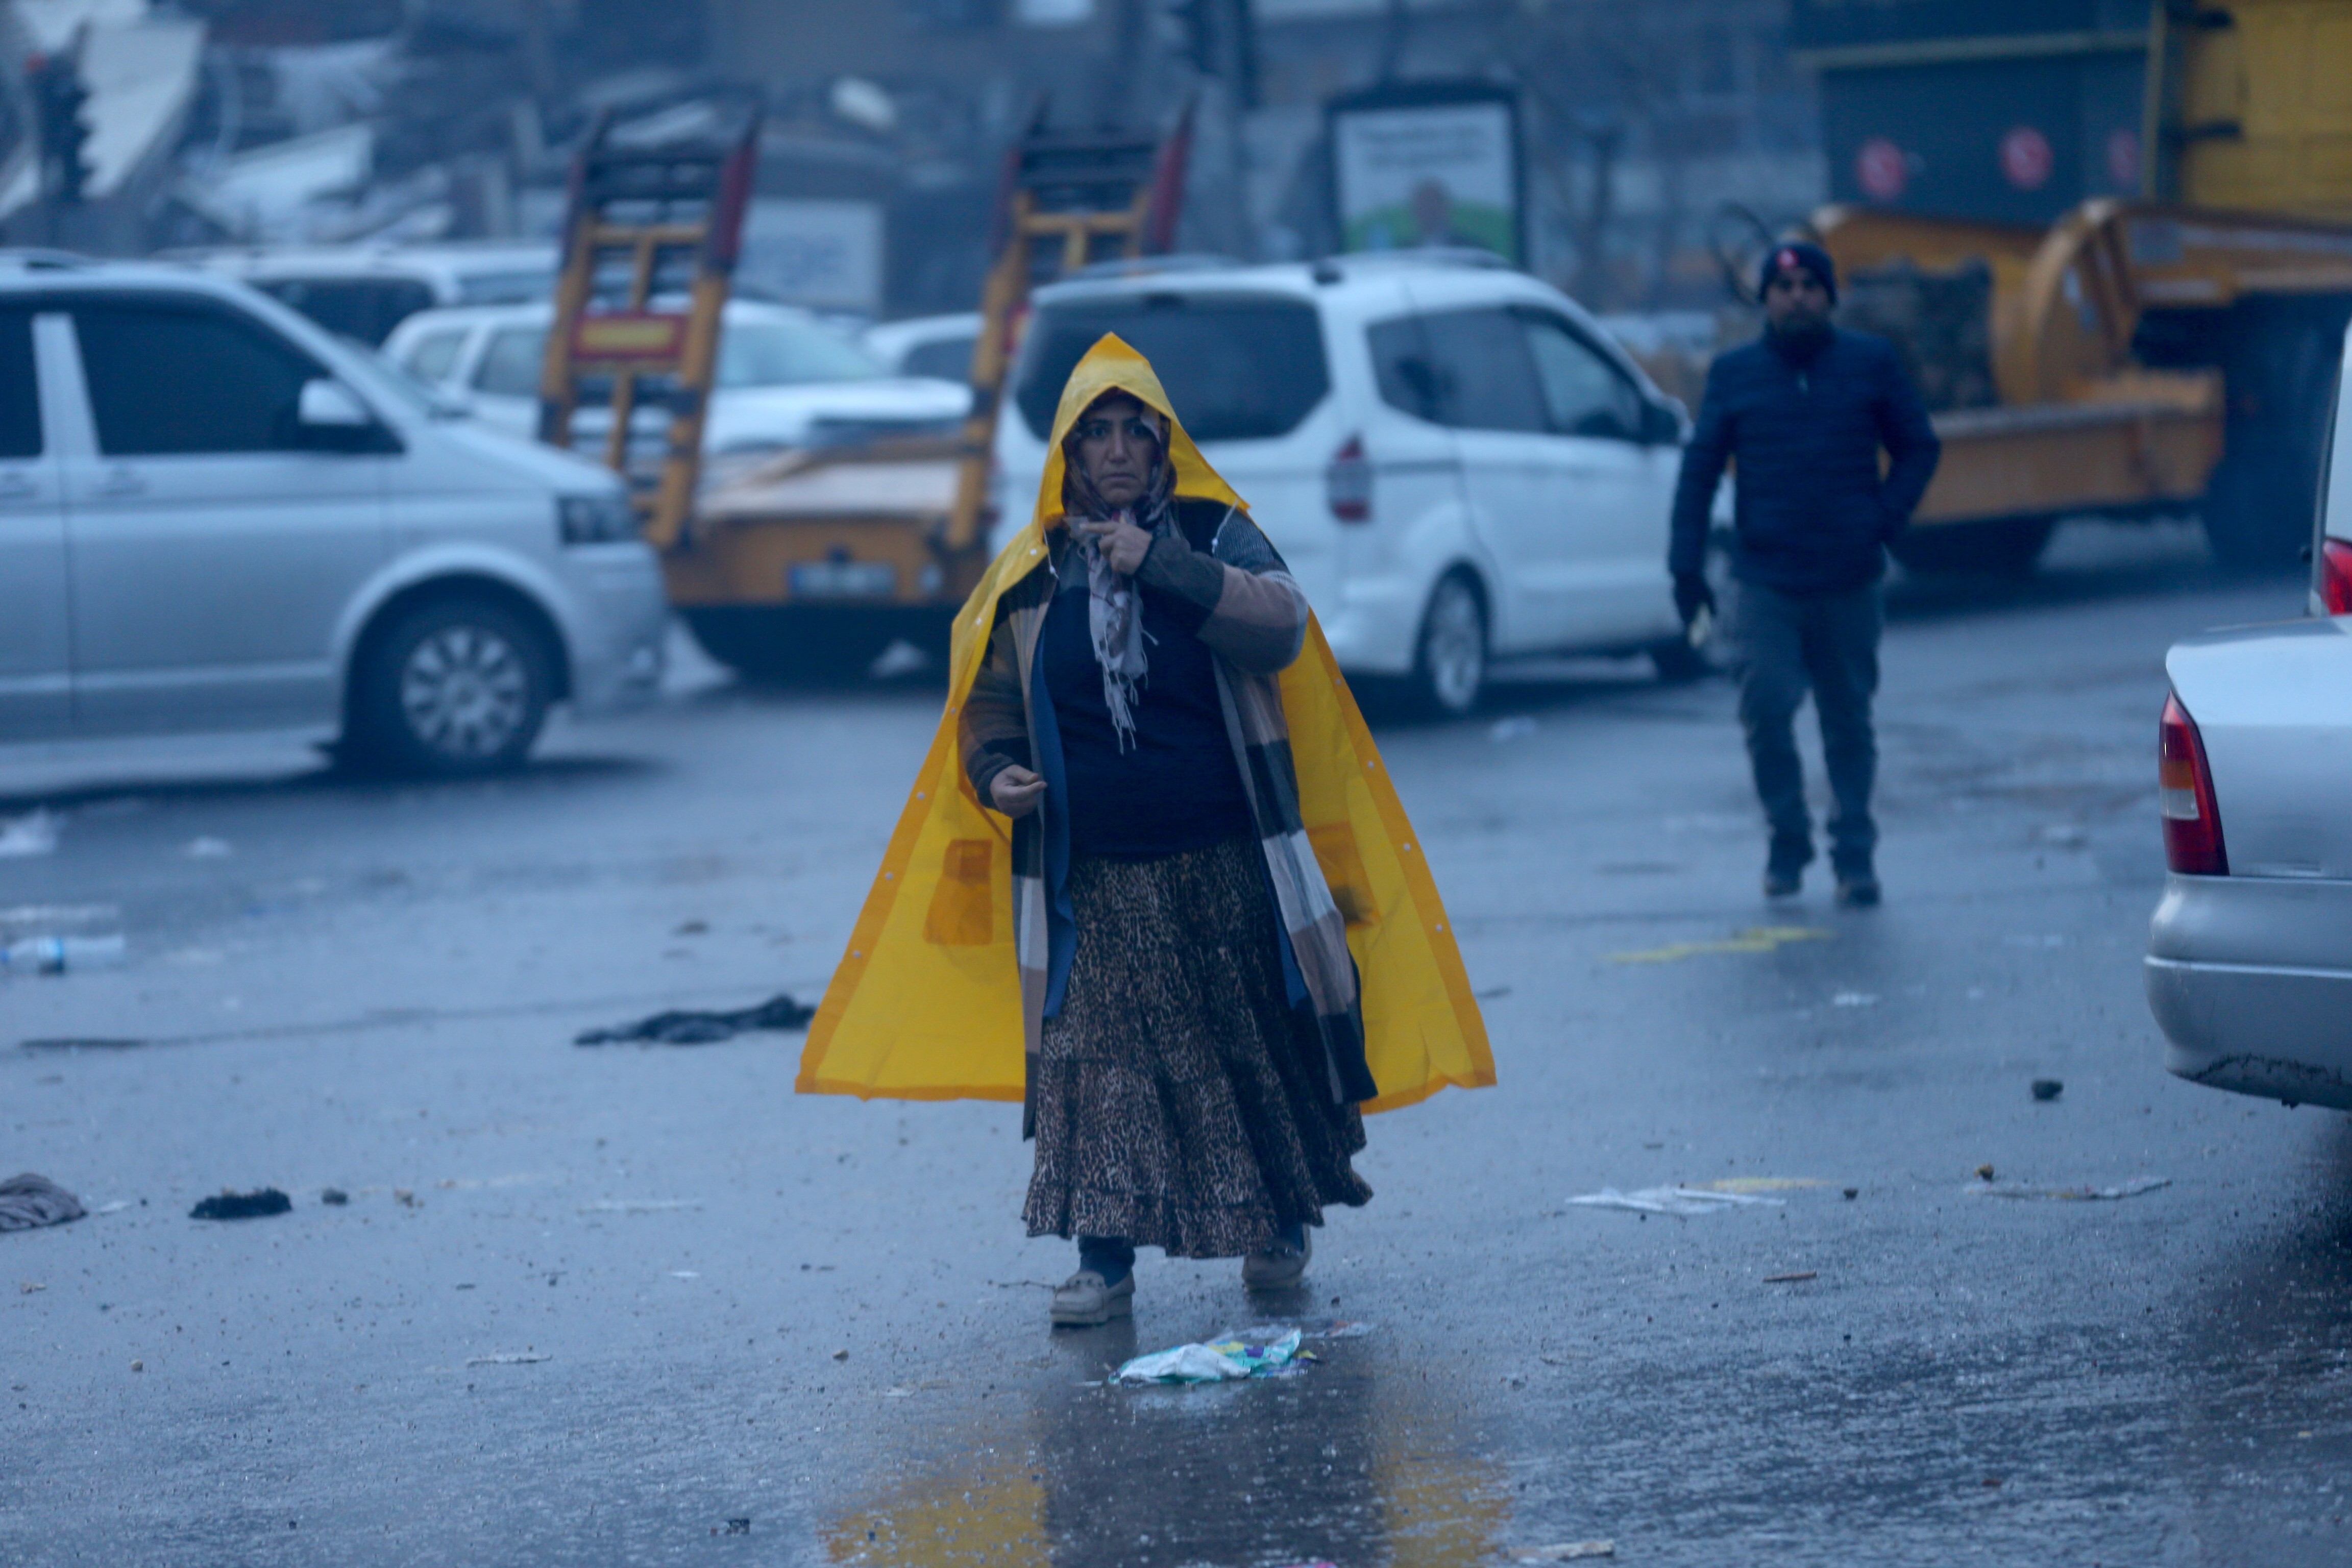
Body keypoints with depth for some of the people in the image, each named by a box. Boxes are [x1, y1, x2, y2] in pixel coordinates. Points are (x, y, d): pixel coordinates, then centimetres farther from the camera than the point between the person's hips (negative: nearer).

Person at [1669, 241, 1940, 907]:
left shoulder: (1871, 363, 4)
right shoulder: (1734, 374, 5)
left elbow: (1918, 448, 11)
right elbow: (1699, 470, 7)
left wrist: (1885, 520, -4)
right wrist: (1686, 566, 0)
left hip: (1850, 580, 0)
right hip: (1766, 579, 0)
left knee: (1848, 722, 7)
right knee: (1765, 707, -12)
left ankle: (1854, 856, 16)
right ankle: (1788, 843, 4)